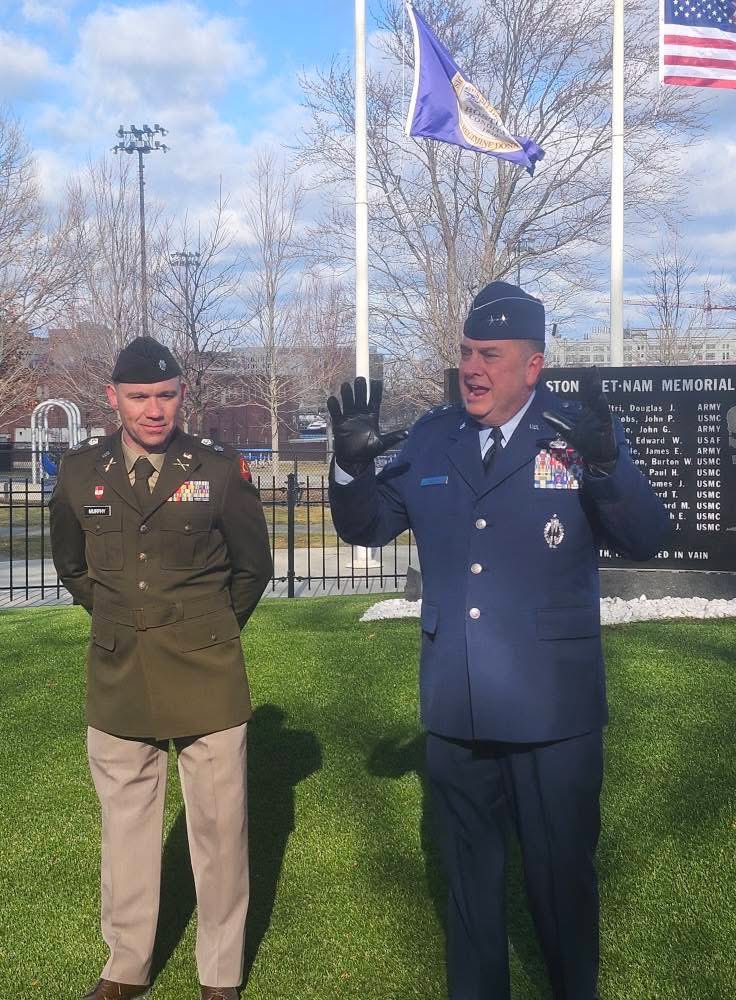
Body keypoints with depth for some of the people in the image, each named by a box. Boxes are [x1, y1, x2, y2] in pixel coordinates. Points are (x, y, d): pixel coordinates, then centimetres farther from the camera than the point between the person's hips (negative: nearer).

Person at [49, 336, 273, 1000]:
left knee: (219, 827, 4)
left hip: (206, 676, -2)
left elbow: (253, 567, 7)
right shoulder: (80, 472, 2)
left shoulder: (219, 469, -4)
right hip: (117, 677, 2)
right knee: (126, 824, 12)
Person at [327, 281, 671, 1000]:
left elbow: (646, 541, -16)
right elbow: (366, 527, 5)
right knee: (468, 876, 20)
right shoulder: (430, 440, 4)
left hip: (553, 712, -3)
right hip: (455, 710, 4)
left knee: (562, 878, 15)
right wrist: (351, 466, -15)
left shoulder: (581, 434, -7)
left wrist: (608, 465, -35)